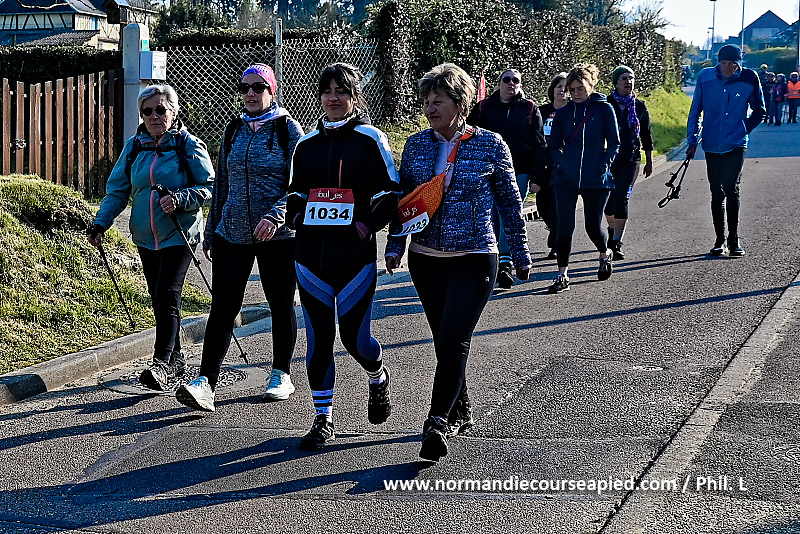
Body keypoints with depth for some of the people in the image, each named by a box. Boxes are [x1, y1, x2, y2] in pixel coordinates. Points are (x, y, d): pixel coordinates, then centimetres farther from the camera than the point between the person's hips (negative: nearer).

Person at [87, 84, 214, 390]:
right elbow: (117, 190, 11)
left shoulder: (189, 146, -5)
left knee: (166, 295, -16)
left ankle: (162, 364, -18)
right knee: (158, 298, 11)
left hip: (179, 235, -6)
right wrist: (100, 223, -1)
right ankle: (175, 360, 23)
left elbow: (209, 188, -6)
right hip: (146, 238, 6)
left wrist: (180, 199, -23)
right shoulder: (134, 147, 8)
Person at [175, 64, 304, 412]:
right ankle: (205, 383, -10)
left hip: (277, 236, -3)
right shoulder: (234, 130, 11)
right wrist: (211, 232, 16)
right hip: (232, 234, 3)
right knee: (223, 308, -5)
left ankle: (281, 376, 25)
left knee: (281, 306, 9)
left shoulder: (287, 129, -2)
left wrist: (275, 215, -23)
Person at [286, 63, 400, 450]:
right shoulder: (306, 144, 12)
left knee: (354, 336, -2)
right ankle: (324, 419, 12)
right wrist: (295, 216, 6)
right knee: (318, 336, 3)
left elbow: (389, 192, -2)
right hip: (311, 255, 4)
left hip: (355, 255, -4)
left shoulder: (369, 139, 0)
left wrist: (369, 224, -13)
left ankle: (378, 378, 33)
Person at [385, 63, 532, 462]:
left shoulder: (490, 145, -3)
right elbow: (402, 198, 13)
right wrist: (394, 246, 6)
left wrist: (520, 253, 6)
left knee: (454, 340, -14)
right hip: (426, 258, 4)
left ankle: (437, 423, -16)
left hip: (474, 258, -4)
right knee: (443, 340, 11)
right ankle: (461, 412, 27)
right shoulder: (416, 145, 6)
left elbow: (510, 202, 4)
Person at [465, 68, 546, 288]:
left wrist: (537, 178, -2)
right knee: (494, 220, 3)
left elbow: (538, 145, 5)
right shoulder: (483, 108, 10)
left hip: (519, 173, -2)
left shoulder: (530, 109, 8)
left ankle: (505, 263, -16)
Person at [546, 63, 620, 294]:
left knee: (593, 224, 6)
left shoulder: (604, 109, 1)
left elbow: (614, 143, 3)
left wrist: (604, 165, -7)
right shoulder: (563, 113, 8)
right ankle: (563, 274, -2)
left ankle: (605, 254, 38)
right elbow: (554, 145, 14)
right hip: (566, 177, 2)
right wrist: (562, 162, -1)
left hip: (596, 179, -2)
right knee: (564, 225, -7)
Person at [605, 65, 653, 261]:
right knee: (608, 199, 8)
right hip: (608, 158, 0)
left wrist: (649, 162, 17)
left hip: (631, 159, 0)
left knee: (622, 199, -12)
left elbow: (646, 136, 14)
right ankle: (613, 228, 39)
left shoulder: (639, 107, 6)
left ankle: (617, 244, -14)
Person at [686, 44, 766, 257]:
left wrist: (744, 130, 1)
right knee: (717, 193, 9)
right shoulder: (705, 77, -2)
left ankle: (734, 240, 0)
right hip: (712, 146, 2)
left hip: (736, 145, -2)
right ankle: (720, 240, 19)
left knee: (731, 190, -11)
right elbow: (695, 111, 8)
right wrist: (692, 140, 7)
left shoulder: (749, 79, -5)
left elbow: (759, 111, 10)